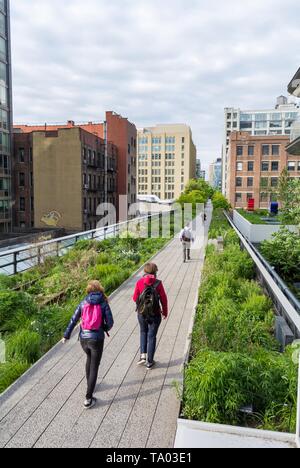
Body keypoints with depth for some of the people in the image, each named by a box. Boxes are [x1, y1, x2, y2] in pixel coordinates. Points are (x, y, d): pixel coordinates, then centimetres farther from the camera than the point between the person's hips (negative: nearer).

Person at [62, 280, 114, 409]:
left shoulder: (83, 303, -1)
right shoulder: (104, 303, -8)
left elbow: (73, 320, 1)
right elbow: (110, 322, -8)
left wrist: (66, 335, 14)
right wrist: (104, 329, 14)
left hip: (83, 338, 4)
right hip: (97, 340, -3)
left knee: (89, 358, 31)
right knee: (94, 367, 9)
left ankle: (90, 385, 45)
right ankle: (88, 399, 12)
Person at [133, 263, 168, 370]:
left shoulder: (139, 282, -10)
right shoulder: (158, 283, -12)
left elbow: (135, 298, -5)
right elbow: (163, 299, -7)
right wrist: (165, 312, 8)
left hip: (142, 313, 1)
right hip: (155, 314, -1)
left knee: (143, 332, 26)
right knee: (151, 336, 11)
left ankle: (143, 355, 16)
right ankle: (149, 362, 19)